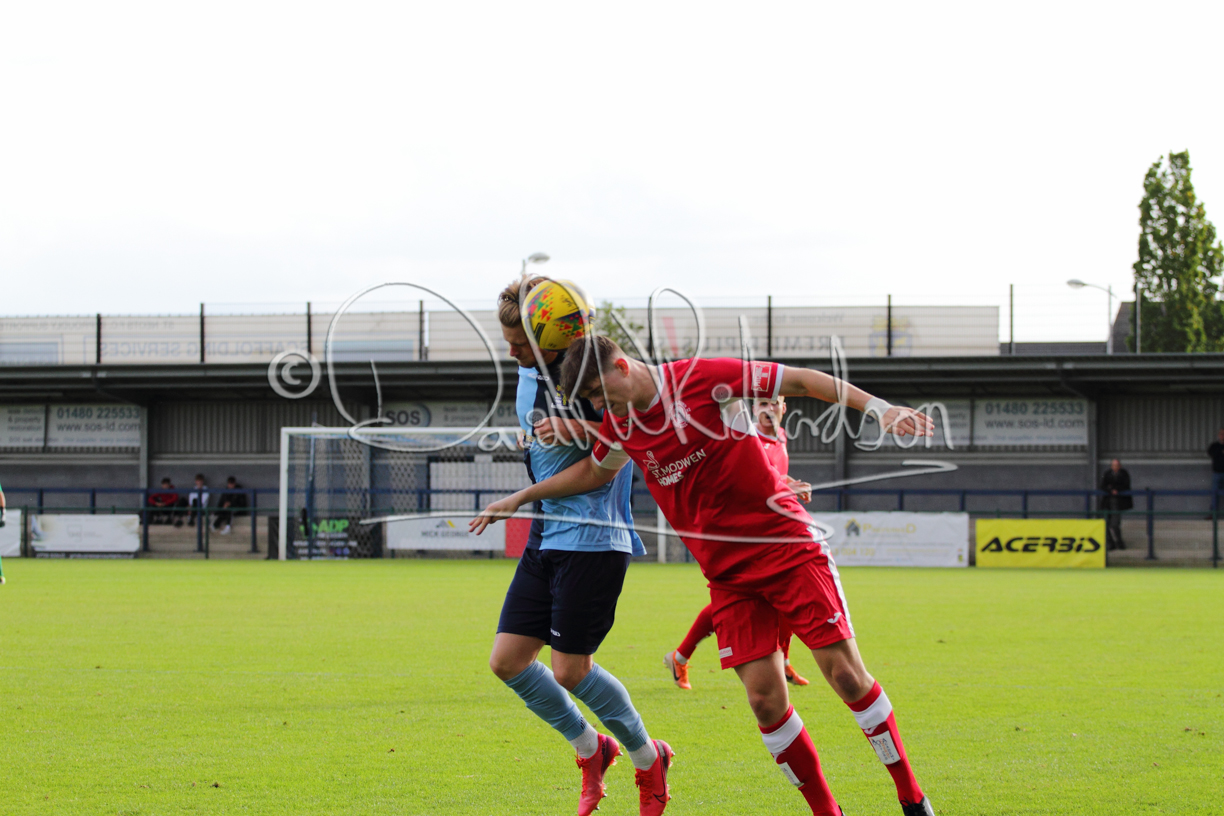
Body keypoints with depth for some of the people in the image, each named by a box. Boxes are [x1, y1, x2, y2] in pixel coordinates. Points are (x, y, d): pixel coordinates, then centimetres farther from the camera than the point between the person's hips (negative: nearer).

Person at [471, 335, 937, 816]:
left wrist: (879, 408, -18)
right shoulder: (620, 421, 6)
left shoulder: (703, 379, -13)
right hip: (727, 574, 5)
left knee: (845, 673, -9)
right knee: (763, 695, -7)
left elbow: (801, 380, -10)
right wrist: (520, 498, 29)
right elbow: (594, 471, 27)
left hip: (788, 548, -5)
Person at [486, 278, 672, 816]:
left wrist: (582, 430, -26)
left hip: (593, 540, -8)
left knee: (571, 670, -7)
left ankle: (648, 758, 18)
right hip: (544, 537, 8)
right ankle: (591, 750, 23)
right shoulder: (529, 372, 9)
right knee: (507, 659, 2)